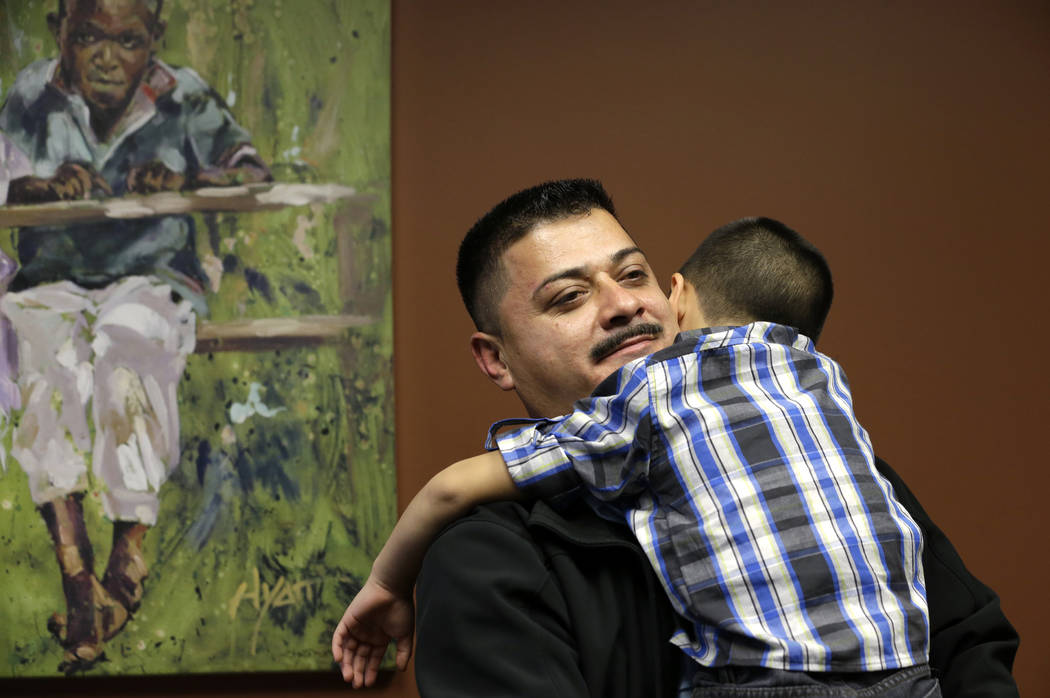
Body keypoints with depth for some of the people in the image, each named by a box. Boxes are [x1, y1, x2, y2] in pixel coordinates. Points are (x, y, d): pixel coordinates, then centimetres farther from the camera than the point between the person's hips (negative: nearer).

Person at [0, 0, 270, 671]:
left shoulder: (183, 98, -1)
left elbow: (252, 170, -4)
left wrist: (186, 180, -25)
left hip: (153, 277, -1)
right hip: (55, 281, 1)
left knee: (126, 344, -35)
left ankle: (132, 552, -23)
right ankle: (76, 577, -36)